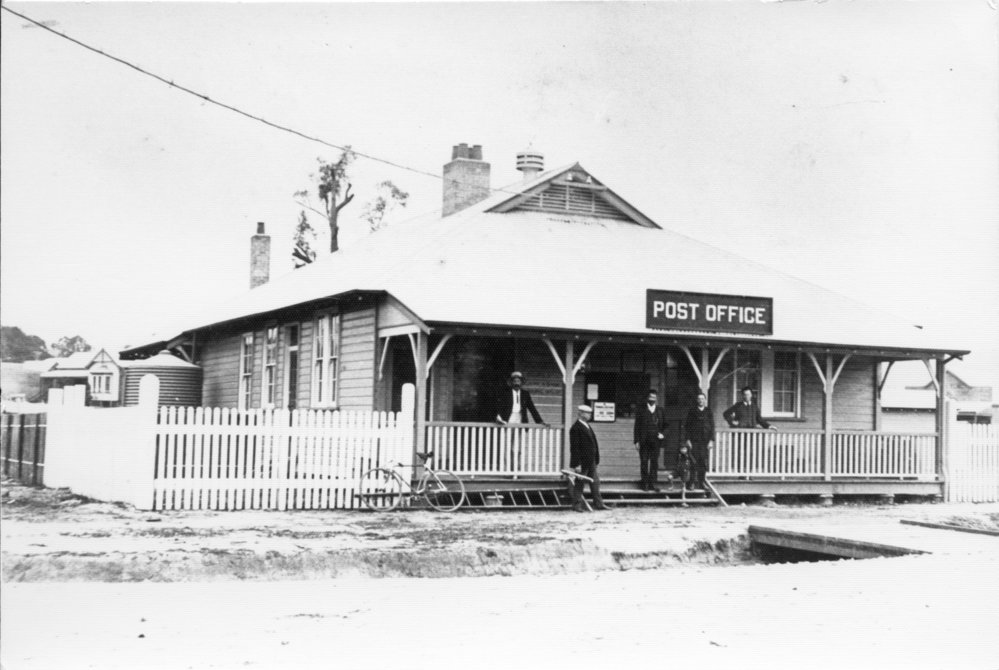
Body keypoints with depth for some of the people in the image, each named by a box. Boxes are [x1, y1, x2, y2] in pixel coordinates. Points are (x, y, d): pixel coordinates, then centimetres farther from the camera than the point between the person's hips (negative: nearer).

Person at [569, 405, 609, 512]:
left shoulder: (587, 426, 14)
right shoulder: (576, 428, -15)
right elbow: (574, 447, -18)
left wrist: (596, 459, 16)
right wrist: (577, 464, -21)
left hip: (590, 461, 9)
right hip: (582, 461, -9)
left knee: (595, 481, 10)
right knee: (579, 483, 1)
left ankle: (598, 504, 15)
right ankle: (577, 504, 10)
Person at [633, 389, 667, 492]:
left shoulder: (660, 411, 11)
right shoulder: (641, 410, 3)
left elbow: (665, 425, 16)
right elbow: (637, 426, 1)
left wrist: (662, 433, -4)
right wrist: (637, 441, -5)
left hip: (655, 441, 2)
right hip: (644, 441, -2)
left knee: (654, 462, 1)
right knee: (644, 462, 0)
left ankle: (652, 483, 5)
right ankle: (645, 483, 6)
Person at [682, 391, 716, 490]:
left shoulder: (708, 412, 10)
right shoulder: (692, 411, 7)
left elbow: (712, 427, 7)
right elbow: (686, 426, 5)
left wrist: (711, 440, -2)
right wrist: (687, 439, -4)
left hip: (705, 441, 1)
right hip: (694, 440, -1)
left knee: (704, 462, -2)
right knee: (694, 463, -6)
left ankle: (701, 483, 3)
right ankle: (693, 483, -2)